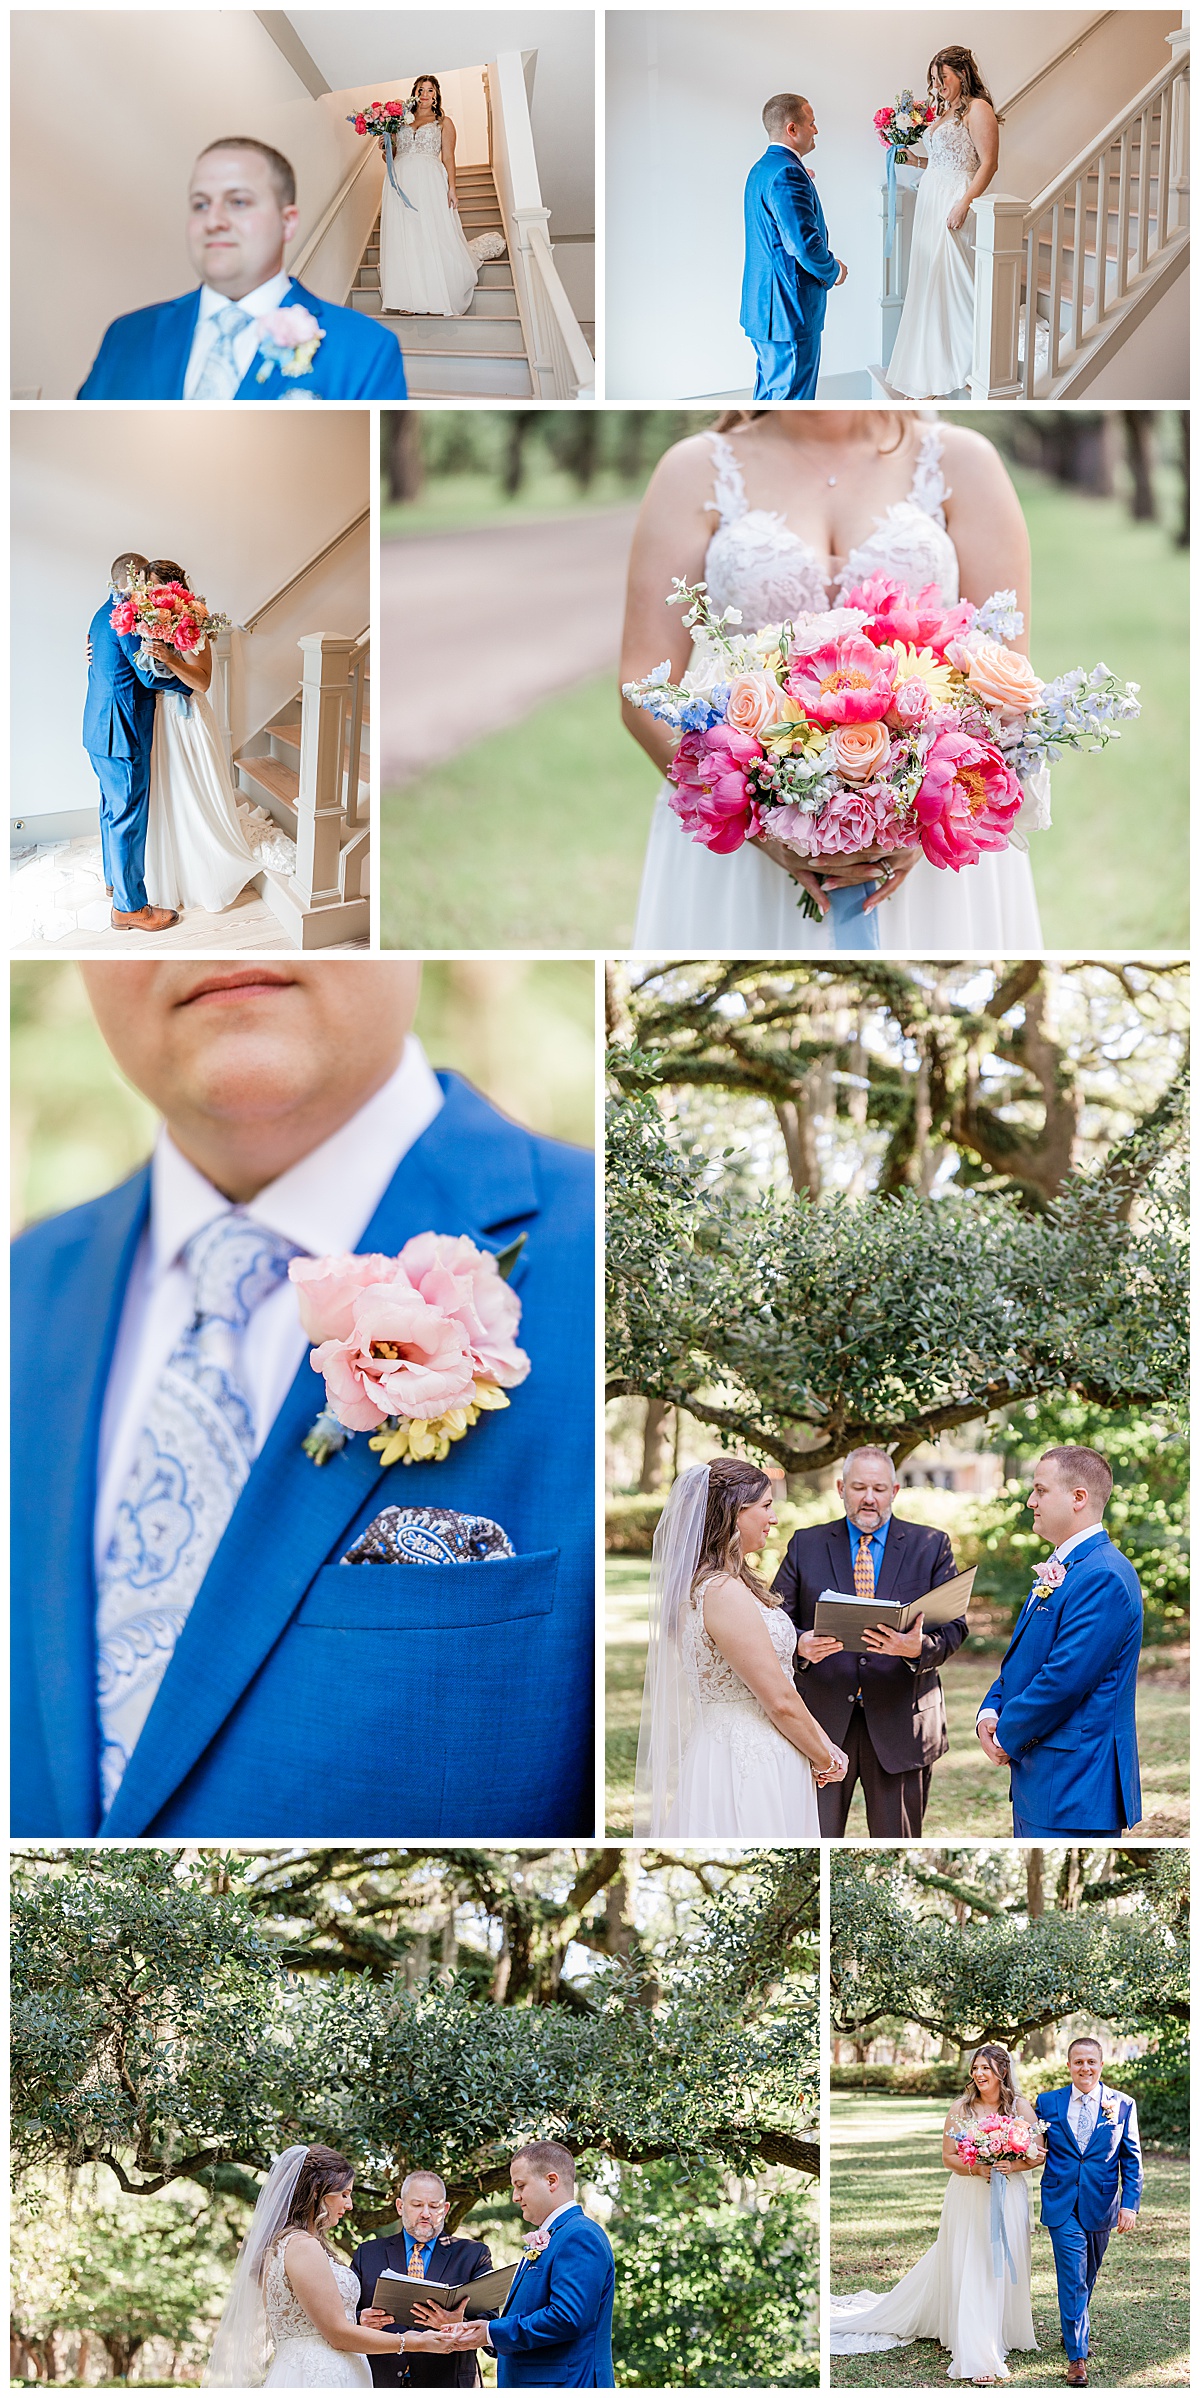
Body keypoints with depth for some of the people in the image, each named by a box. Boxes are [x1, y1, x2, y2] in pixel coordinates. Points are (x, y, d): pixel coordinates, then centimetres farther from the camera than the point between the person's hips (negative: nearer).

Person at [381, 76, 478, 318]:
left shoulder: (443, 123, 14)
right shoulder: (401, 124, 20)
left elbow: (448, 157, 6)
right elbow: (390, 158, 22)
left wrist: (452, 187, -6)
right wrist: (384, 148, 1)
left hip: (430, 181, -3)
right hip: (401, 183, 3)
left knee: (433, 236, -9)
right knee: (404, 239, -4)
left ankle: (436, 300, -10)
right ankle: (411, 301, -6)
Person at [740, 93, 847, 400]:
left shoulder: (762, 168, 14)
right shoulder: (787, 173, -19)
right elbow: (804, 242, -26)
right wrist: (832, 270, -9)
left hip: (764, 306, 11)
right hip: (789, 311, -11)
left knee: (770, 391, 19)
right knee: (793, 396, -6)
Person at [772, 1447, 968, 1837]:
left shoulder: (931, 1546, 8)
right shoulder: (806, 1545, 9)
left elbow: (954, 1625, 1)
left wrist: (920, 1647, -21)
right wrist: (800, 1645, -19)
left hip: (900, 1724, 0)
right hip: (823, 1721, 0)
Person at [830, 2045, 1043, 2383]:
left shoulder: (1021, 2107, 0)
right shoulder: (961, 2109, -1)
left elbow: (1039, 2155, 2)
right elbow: (948, 2157, 0)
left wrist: (1014, 2166, -16)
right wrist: (978, 2168, -17)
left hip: (1009, 2200, 1)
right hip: (968, 2200, -1)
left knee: (1004, 2267, 6)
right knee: (967, 2270, -6)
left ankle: (1002, 2334, 23)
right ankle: (975, 2355, -7)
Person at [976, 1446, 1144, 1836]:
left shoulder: (1103, 1577, -18)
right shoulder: (1056, 1570, 17)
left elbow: (1065, 1679, -23)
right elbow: (1023, 1657, 22)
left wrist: (1007, 1736, -11)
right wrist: (990, 1712, 4)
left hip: (1074, 1786, -11)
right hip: (1036, 1780, 11)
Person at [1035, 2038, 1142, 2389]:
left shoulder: (1122, 2106, 1)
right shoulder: (1048, 2103, 2)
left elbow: (1131, 2160, 3)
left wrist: (1130, 2203, -4)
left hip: (1100, 2207, 1)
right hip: (1062, 2205, -1)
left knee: (1086, 2277, 16)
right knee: (1072, 2278, -7)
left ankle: (1075, 2330, 38)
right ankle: (1077, 2354, -4)